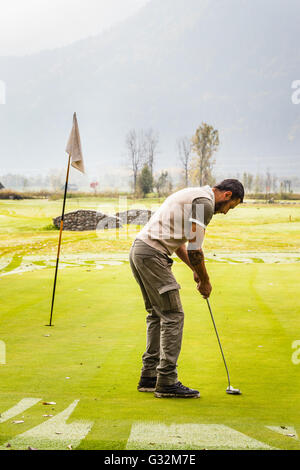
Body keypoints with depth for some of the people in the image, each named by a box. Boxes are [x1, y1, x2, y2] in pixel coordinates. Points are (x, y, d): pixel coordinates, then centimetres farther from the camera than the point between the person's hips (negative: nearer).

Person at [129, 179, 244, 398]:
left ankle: (149, 376, 17)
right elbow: (194, 248, -12)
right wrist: (205, 280, 1)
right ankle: (167, 382, -5)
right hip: (152, 255, -11)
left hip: (138, 250, 11)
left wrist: (195, 270, 23)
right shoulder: (205, 202, -9)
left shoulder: (193, 195, 23)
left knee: (157, 315, 15)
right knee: (172, 316, -7)